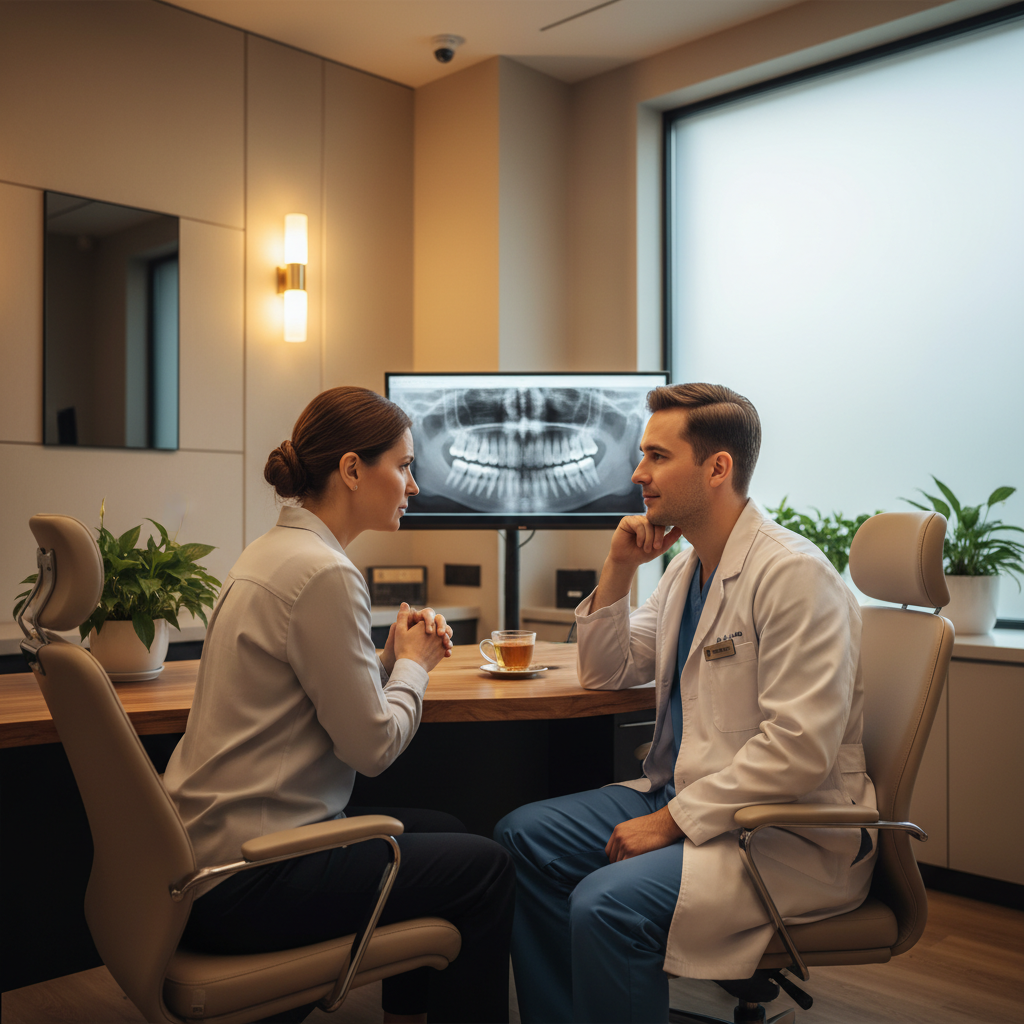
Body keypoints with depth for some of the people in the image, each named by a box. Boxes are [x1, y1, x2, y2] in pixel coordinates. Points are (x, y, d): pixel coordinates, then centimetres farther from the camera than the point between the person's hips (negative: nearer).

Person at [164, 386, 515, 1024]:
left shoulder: (275, 552, 9)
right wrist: (414, 665, -1)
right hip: (244, 883, -10)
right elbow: (373, 745, -17)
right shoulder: (322, 574, -21)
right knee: (487, 870, 1)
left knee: (443, 834, 21)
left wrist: (393, 660, 3)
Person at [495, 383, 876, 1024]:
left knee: (607, 903, -29)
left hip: (793, 832, -9)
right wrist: (618, 569, 3)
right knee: (524, 838, 2)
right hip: (687, 797, 9)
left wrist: (672, 820, -21)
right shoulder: (687, 568, 11)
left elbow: (800, 750, -25)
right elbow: (605, 674, 17)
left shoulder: (795, 574, -19)